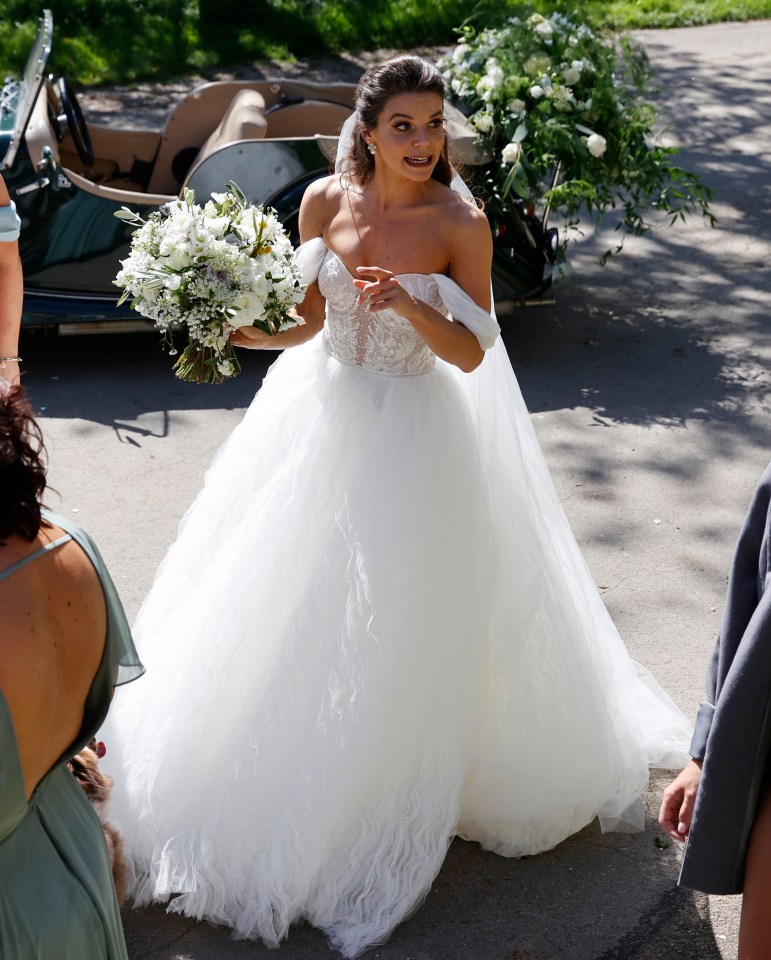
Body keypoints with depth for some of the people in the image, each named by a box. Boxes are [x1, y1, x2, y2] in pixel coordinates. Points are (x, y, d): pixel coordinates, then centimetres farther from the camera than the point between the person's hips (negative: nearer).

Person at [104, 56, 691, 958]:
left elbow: (471, 355, -11)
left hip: (413, 436, -4)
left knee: (395, 632, 5)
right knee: (291, 610, 17)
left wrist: (411, 307, -28)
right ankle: (278, 791, 41)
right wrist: (239, 333, -14)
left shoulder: (462, 224, -13)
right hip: (320, 416, 4)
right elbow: (305, 322, 4)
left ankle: (374, 816, 28)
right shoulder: (324, 201, -4)